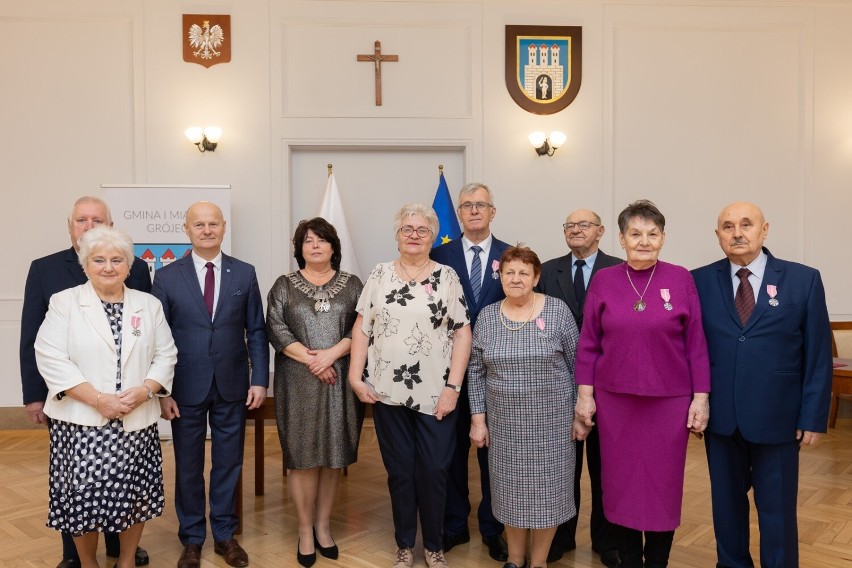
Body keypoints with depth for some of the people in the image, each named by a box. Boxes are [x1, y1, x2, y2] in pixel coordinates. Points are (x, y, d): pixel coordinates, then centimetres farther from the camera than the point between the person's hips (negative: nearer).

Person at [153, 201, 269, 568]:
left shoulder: (245, 274, 1)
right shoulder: (167, 277, -2)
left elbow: (256, 331, 3)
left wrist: (260, 380, -3)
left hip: (232, 386, 1)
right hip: (186, 387, -1)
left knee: (229, 464, 12)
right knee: (188, 467, 11)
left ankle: (225, 535, 29)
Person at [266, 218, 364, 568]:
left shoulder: (352, 285, 8)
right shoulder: (284, 286, 7)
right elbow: (275, 329, -3)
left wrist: (331, 354, -15)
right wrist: (311, 360, -13)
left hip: (340, 382, 1)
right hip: (299, 383, -1)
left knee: (334, 456, 6)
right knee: (303, 457, 1)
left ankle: (322, 526, 21)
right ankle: (305, 531, 14)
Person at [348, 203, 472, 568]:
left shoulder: (447, 277, 0)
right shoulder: (379, 275, 5)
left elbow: (462, 335, -3)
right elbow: (362, 328, 5)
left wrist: (453, 388, -9)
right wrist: (355, 376, -3)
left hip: (435, 394, -1)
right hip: (388, 391, 1)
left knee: (433, 471, 4)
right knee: (399, 470, 12)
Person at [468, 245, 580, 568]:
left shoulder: (557, 310, -6)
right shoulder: (486, 316, 1)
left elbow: (576, 364, -2)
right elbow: (476, 371, 4)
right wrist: (478, 418, 1)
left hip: (551, 418, -2)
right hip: (504, 421, 2)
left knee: (546, 488, 7)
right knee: (510, 489, 11)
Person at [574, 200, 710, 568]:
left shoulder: (681, 279, -3)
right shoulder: (603, 281, 0)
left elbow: (696, 343, -1)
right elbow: (588, 344, 2)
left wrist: (701, 397, -4)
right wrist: (584, 395, -1)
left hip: (669, 401, -1)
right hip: (615, 400, 1)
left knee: (663, 486, 9)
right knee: (620, 486, 9)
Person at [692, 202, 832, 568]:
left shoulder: (804, 280, -3)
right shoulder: (700, 281, 0)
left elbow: (818, 355, -1)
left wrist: (813, 417, -4)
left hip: (777, 417, -1)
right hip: (720, 417, 2)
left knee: (777, 510, 10)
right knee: (726, 504, 16)